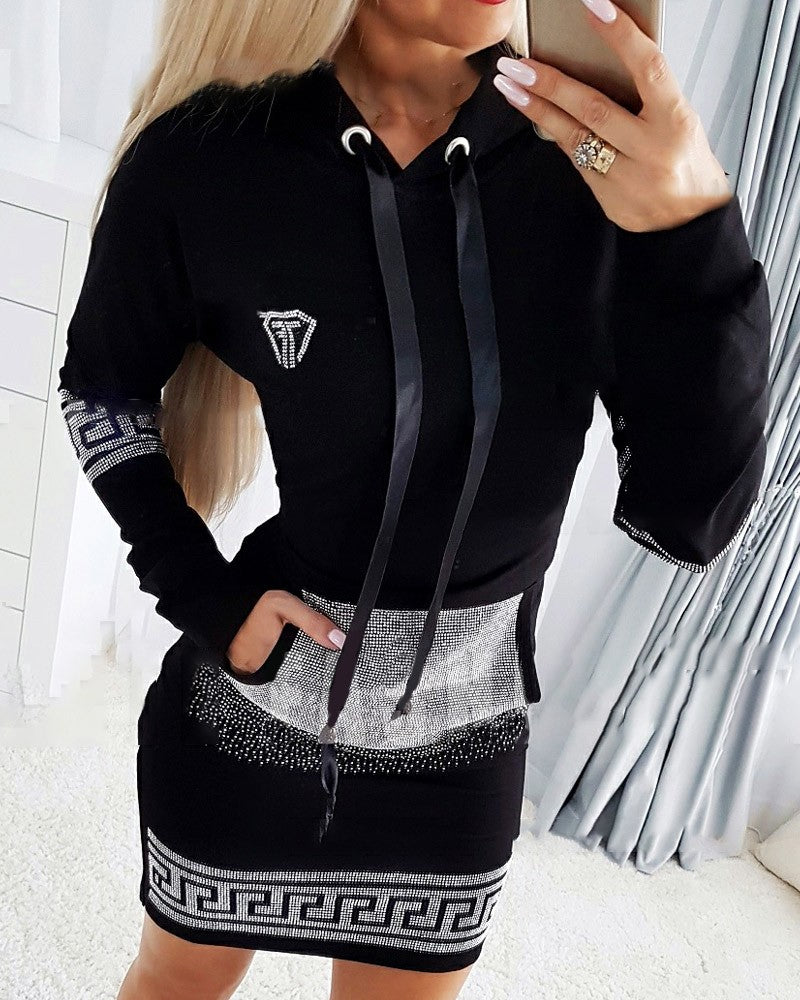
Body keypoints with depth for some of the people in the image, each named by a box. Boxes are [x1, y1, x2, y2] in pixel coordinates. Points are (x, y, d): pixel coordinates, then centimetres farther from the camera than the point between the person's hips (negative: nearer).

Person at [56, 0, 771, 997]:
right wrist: (205, 596, -11)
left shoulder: (602, 153, -14)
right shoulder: (201, 156, -18)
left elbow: (690, 518, -15)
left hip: (461, 739, 2)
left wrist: (696, 239, -30)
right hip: (248, 714, -1)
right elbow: (101, 386, 0)